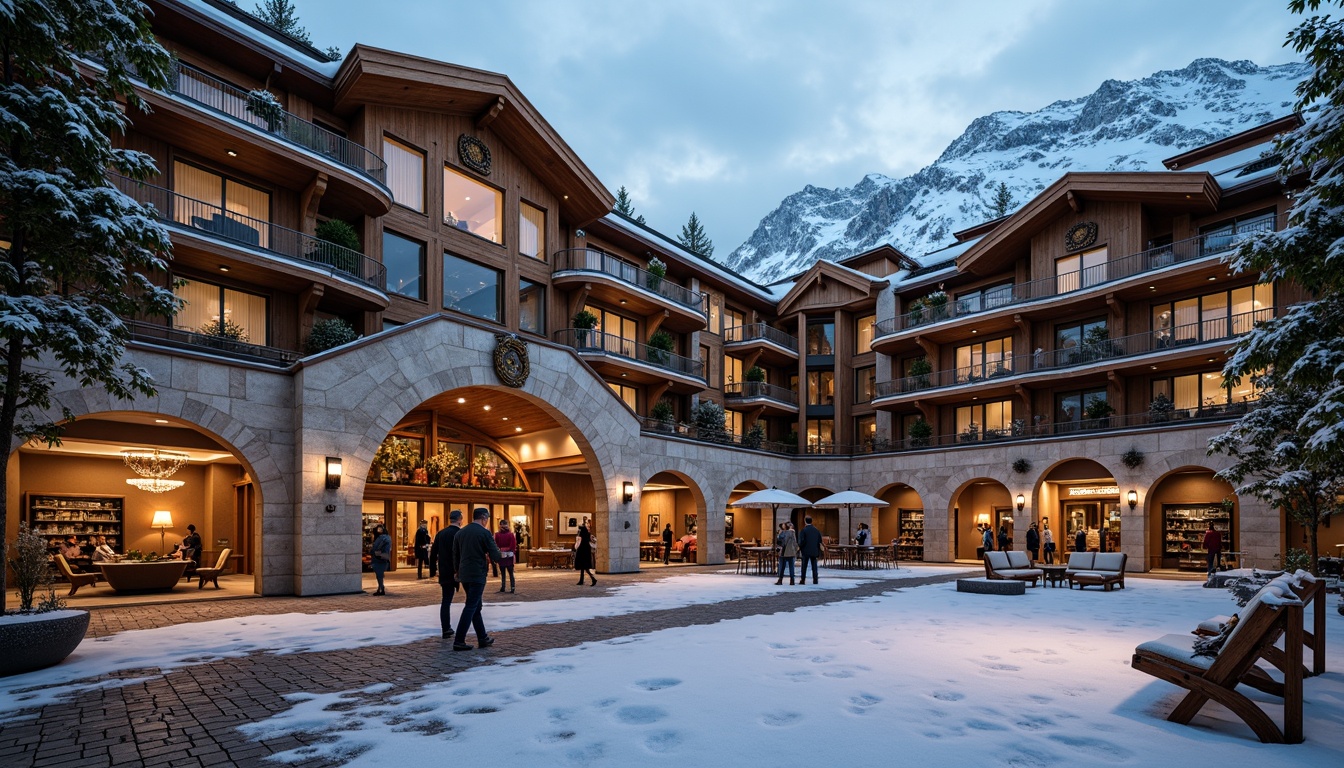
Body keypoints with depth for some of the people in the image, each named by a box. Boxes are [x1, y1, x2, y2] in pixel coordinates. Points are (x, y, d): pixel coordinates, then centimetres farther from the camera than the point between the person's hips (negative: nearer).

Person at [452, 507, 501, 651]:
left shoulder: (460, 533, 9)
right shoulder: (485, 533, -10)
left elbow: (455, 557, 13)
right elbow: (495, 556, -12)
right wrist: (489, 558, 10)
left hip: (464, 575, 7)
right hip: (477, 575, -7)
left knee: (476, 607, 15)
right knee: (470, 608, -2)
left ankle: (483, 639, 21)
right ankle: (458, 641, -2)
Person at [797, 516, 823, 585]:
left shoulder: (803, 530, -10)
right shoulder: (816, 530, 5)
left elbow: (801, 541, -14)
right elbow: (820, 541, 6)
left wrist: (799, 547, 3)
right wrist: (818, 550, 12)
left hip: (806, 551, -4)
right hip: (814, 551, 4)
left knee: (804, 566, 2)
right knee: (814, 566, 8)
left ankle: (802, 580, 1)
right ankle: (815, 580, 5)